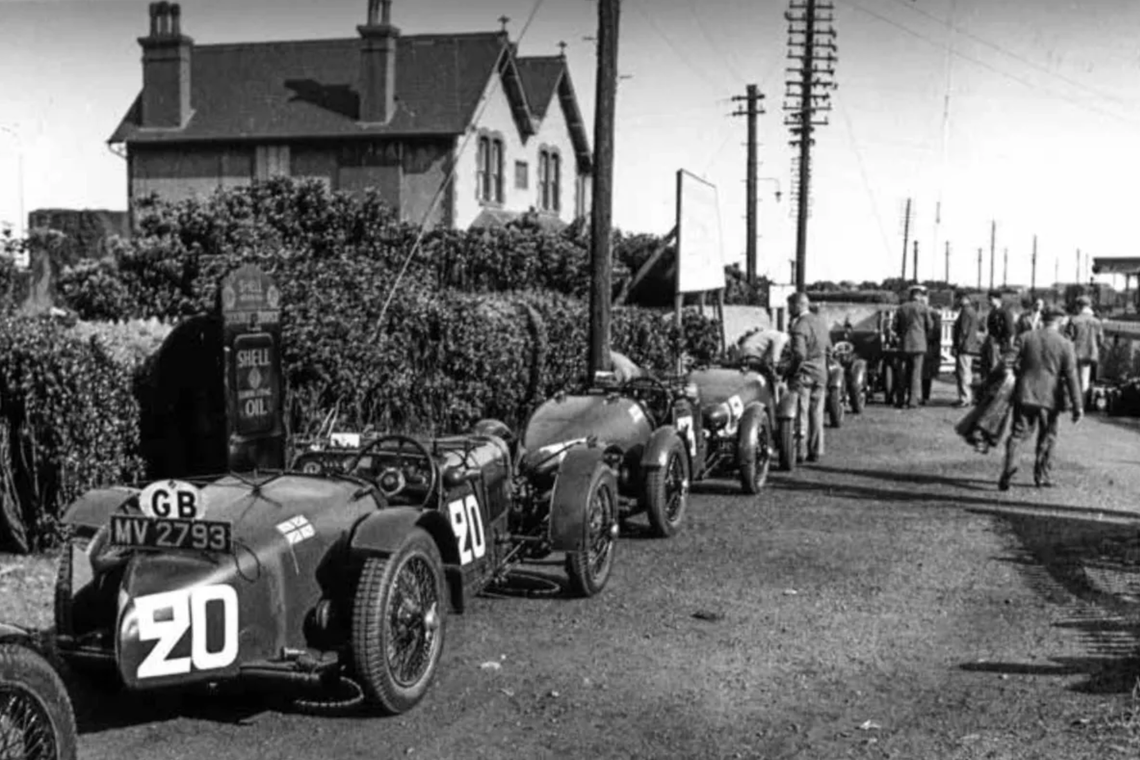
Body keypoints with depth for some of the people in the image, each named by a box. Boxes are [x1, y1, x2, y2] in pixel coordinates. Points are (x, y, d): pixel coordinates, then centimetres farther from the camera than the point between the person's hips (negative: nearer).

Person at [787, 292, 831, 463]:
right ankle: (816, 451, 16)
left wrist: (790, 371, -12)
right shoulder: (819, 322, 9)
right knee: (817, 413, 11)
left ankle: (800, 451, 1)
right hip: (820, 374, 7)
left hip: (803, 374, -7)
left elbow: (799, 354, -24)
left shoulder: (799, 326, -16)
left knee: (801, 414, -1)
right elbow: (828, 348, 15)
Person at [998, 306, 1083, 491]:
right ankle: (1041, 475, 19)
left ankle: (1010, 465, -19)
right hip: (1050, 398, -1)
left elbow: (1015, 366, 0)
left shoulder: (1026, 338, 1)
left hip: (1025, 394, 1)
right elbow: (1071, 377, -7)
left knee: (1017, 433, 3)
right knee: (1047, 437, 14)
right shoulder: (1065, 345, -4)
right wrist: (1077, 406, -4)